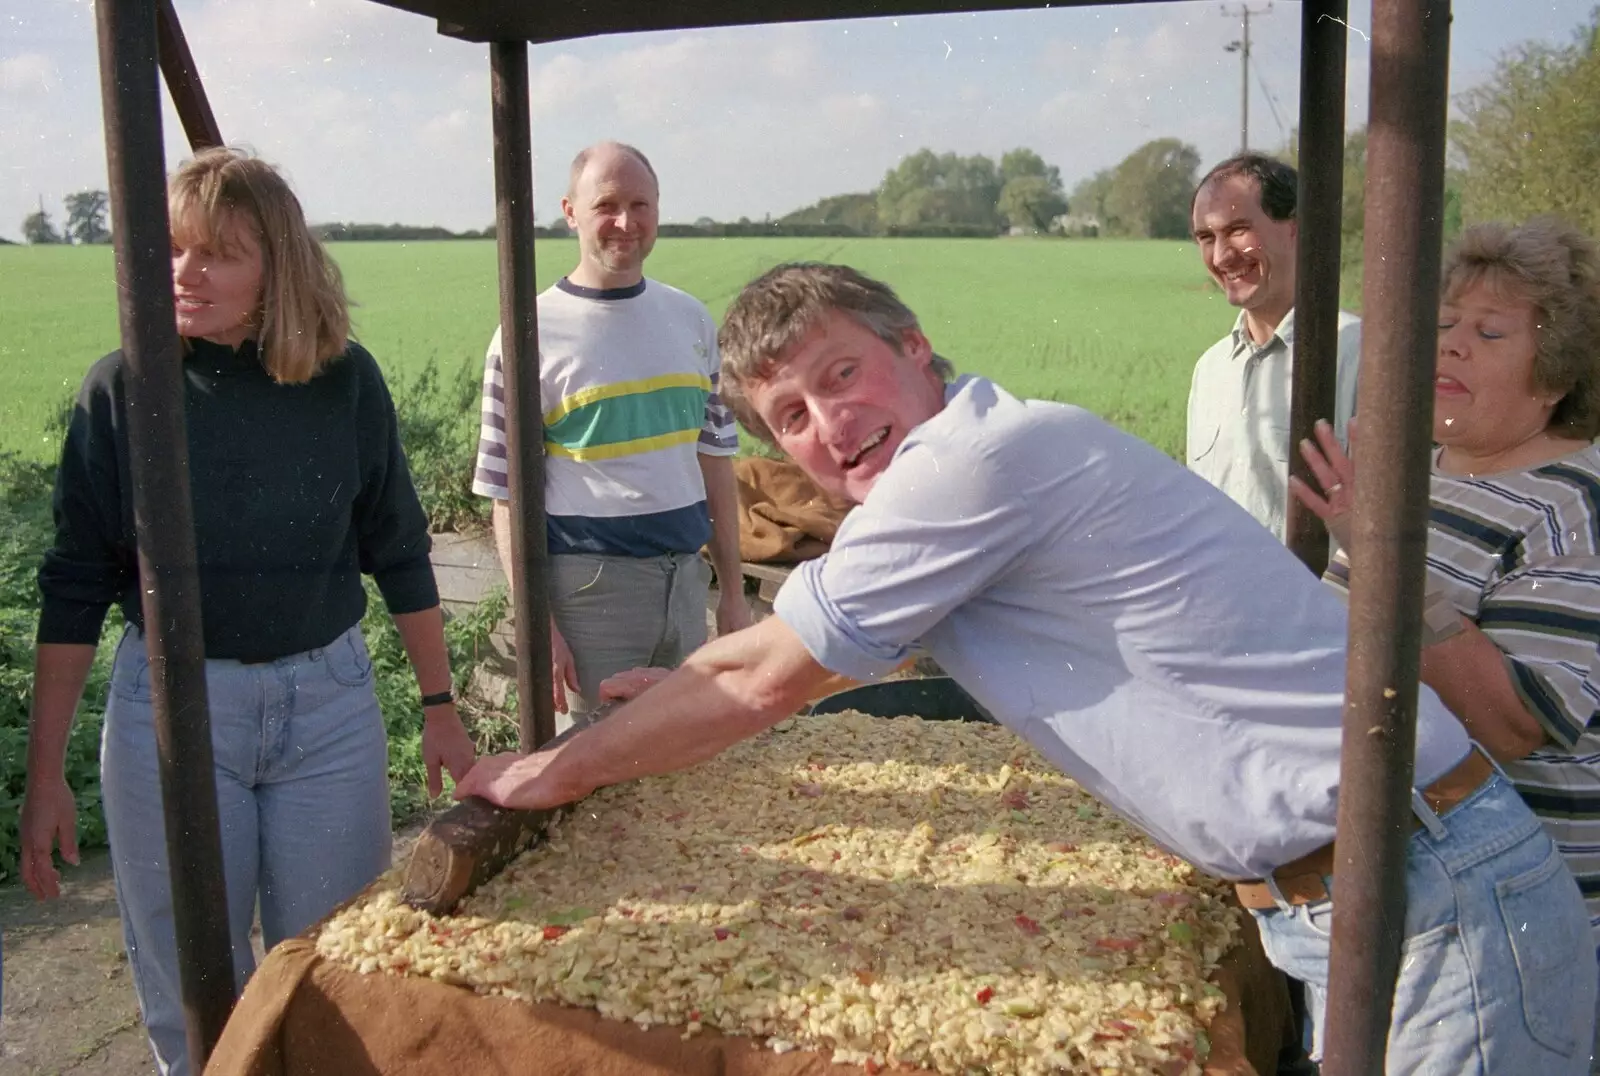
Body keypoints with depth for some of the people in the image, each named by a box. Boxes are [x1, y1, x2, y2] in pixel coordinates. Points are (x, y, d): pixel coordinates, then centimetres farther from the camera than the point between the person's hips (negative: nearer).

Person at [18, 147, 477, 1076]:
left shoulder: (346, 380, -5)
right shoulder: (122, 389, -7)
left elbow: (399, 554, 4)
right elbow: (76, 588, -2)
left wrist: (442, 708, 6)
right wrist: (46, 773, -2)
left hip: (330, 697, 1)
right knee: (193, 998, 12)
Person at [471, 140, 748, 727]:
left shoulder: (692, 320, 8)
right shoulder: (531, 334, -6)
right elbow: (508, 498, -7)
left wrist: (732, 589, 12)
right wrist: (539, 629, -12)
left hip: (686, 578, 5)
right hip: (589, 583, -4)